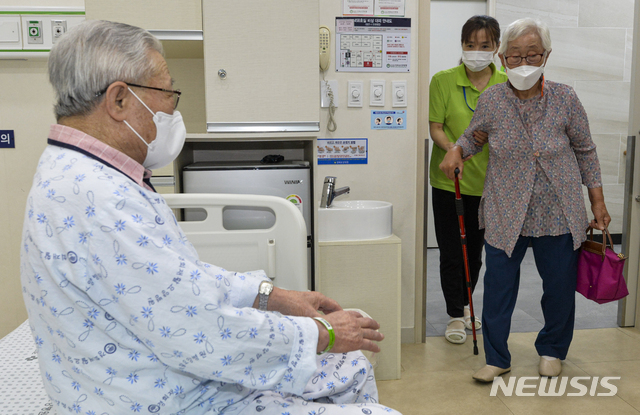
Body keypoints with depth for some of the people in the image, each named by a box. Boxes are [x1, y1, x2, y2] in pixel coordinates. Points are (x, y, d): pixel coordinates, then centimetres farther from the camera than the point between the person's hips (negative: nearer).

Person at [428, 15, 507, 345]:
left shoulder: (506, 85, -1)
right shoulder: (443, 80, -6)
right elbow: (436, 128, -8)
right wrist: (454, 149, -27)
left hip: (488, 181, 3)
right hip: (449, 181, -2)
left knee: (475, 250, 15)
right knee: (451, 252, 2)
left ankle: (464, 305, 37)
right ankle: (455, 315, 18)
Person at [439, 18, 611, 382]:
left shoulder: (565, 99, -5)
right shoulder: (491, 100, -5)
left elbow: (585, 151, 6)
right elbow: (473, 136, 14)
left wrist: (598, 201, 6)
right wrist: (456, 151, -8)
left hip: (559, 215, 0)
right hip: (505, 215, 0)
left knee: (560, 287, 12)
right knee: (498, 287, 2)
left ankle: (552, 350, 37)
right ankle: (497, 358, 21)